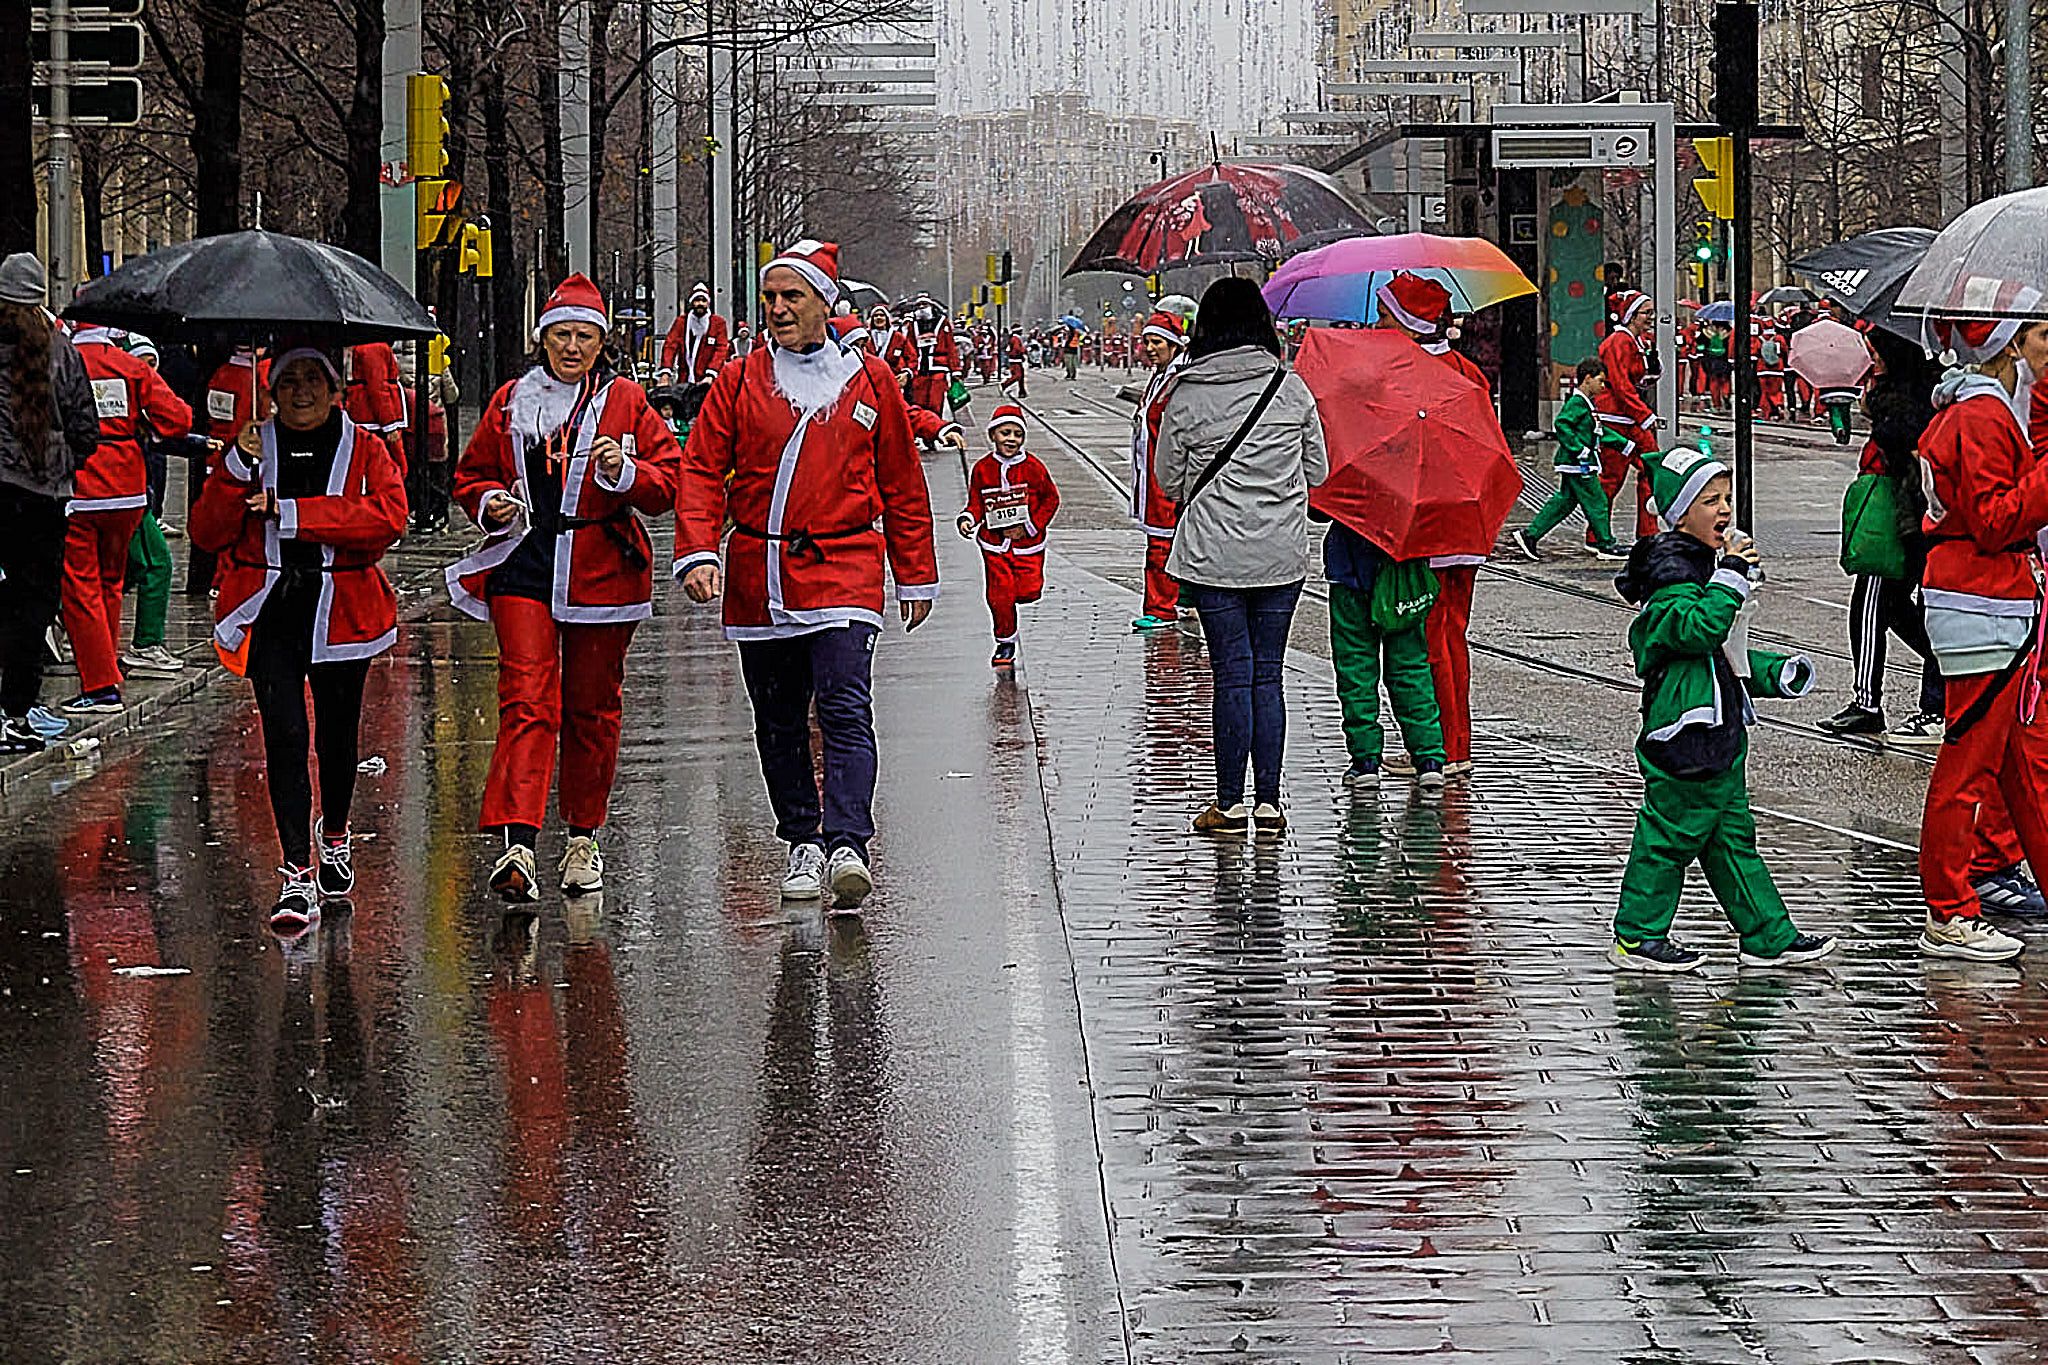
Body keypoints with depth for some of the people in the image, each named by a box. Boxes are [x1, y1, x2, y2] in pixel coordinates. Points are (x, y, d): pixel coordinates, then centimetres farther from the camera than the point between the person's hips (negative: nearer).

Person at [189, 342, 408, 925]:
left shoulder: (365, 449, 3)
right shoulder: (253, 448, 8)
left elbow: (389, 517, -17)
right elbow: (207, 532, 0)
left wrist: (288, 512, -19)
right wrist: (236, 470, -16)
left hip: (340, 610, 0)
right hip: (270, 610, 0)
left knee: (337, 734, 13)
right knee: (285, 736, -11)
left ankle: (334, 838, 40)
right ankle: (297, 873, -13)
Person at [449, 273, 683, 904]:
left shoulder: (627, 403, 5)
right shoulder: (510, 402, 8)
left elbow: (667, 485, 3)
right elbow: (472, 474, 18)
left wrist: (626, 471, -17)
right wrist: (491, 504, -3)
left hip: (601, 568, 0)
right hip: (524, 565, 0)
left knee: (592, 705, 10)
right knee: (528, 700, -13)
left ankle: (583, 836, 26)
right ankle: (518, 846, -24)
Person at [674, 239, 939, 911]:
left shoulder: (869, 382, 6)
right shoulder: (738, 382, 6)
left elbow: (903, 487, 12)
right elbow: (701, 471, 0)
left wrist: (916, 577, 13)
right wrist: (698, 552, -15)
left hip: (842, 570, -2)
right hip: (758, 574, 2)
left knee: (845, 708, -17)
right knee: (778, 722, 9)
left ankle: (847, 843, -23)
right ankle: (803, 843, 21)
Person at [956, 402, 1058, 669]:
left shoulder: (1033, 467, -7)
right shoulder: (982, 469, -2)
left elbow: (1051, 499, 2)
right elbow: (976, 503, 7)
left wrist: (1030, 527, -7)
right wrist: (968, 519, -15)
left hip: (1027, 542, -1)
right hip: (994, 544, 1)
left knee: (1028, 592, -10)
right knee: (999, 596, -3)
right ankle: (1006, 643, 15)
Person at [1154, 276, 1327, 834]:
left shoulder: (1186, 396, -6)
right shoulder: (1291, 388, -2)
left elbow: (1168, 479, 3)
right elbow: (1318, 471, 6)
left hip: (1212, 555, -2)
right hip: (1282, 555, 2)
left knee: (1232, 674, 2)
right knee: (1268, 674, 8)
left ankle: (1230, 802, 5)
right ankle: (1268, 802, 8)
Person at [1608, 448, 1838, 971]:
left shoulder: (1704, 565, 19)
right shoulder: (1670, 572, -13)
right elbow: (1699, 628, -30)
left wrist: (1778, 674, 17)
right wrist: (1731, 577, -26)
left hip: (1720, 730, 10)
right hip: (1685, 729, -10)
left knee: (1732, 836, 13)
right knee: (1671, 831, -4)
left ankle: (1769, 937, 17)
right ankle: (1637, 938, 5)